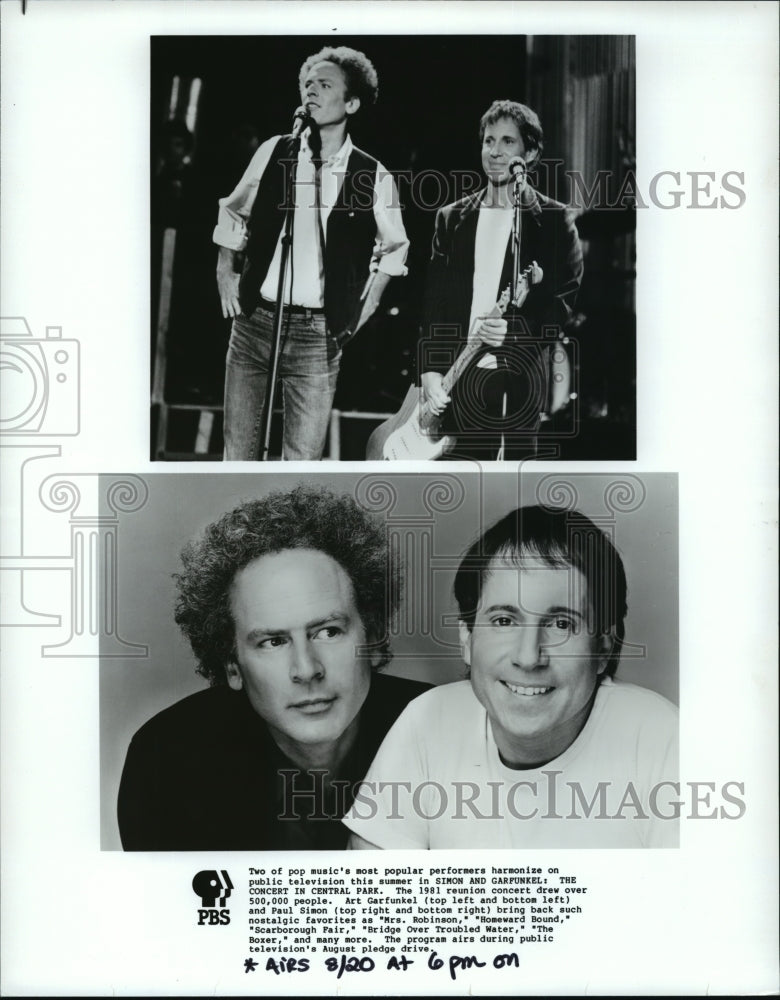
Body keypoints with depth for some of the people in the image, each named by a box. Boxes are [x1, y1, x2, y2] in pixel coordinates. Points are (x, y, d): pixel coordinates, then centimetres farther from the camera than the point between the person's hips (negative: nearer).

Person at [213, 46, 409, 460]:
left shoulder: (374, 177, 0)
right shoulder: (274, 151, 4)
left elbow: (393, 245, 15)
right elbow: (233, 212, 19)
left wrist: (368, 300, 8)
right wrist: (225, 270, 11)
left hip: (318, 333, -2)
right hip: (255, 319, 2)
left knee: (303, 458, -1)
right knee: (237, 449, 6)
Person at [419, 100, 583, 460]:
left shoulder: (553, 220, 4)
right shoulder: (451, 219, 14)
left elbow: (569, 303, 1)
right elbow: (434, 303, 11)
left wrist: (514, 331, -14)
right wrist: (430, 369, 1)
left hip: (523, 379, -3)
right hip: (460, 379, 3)